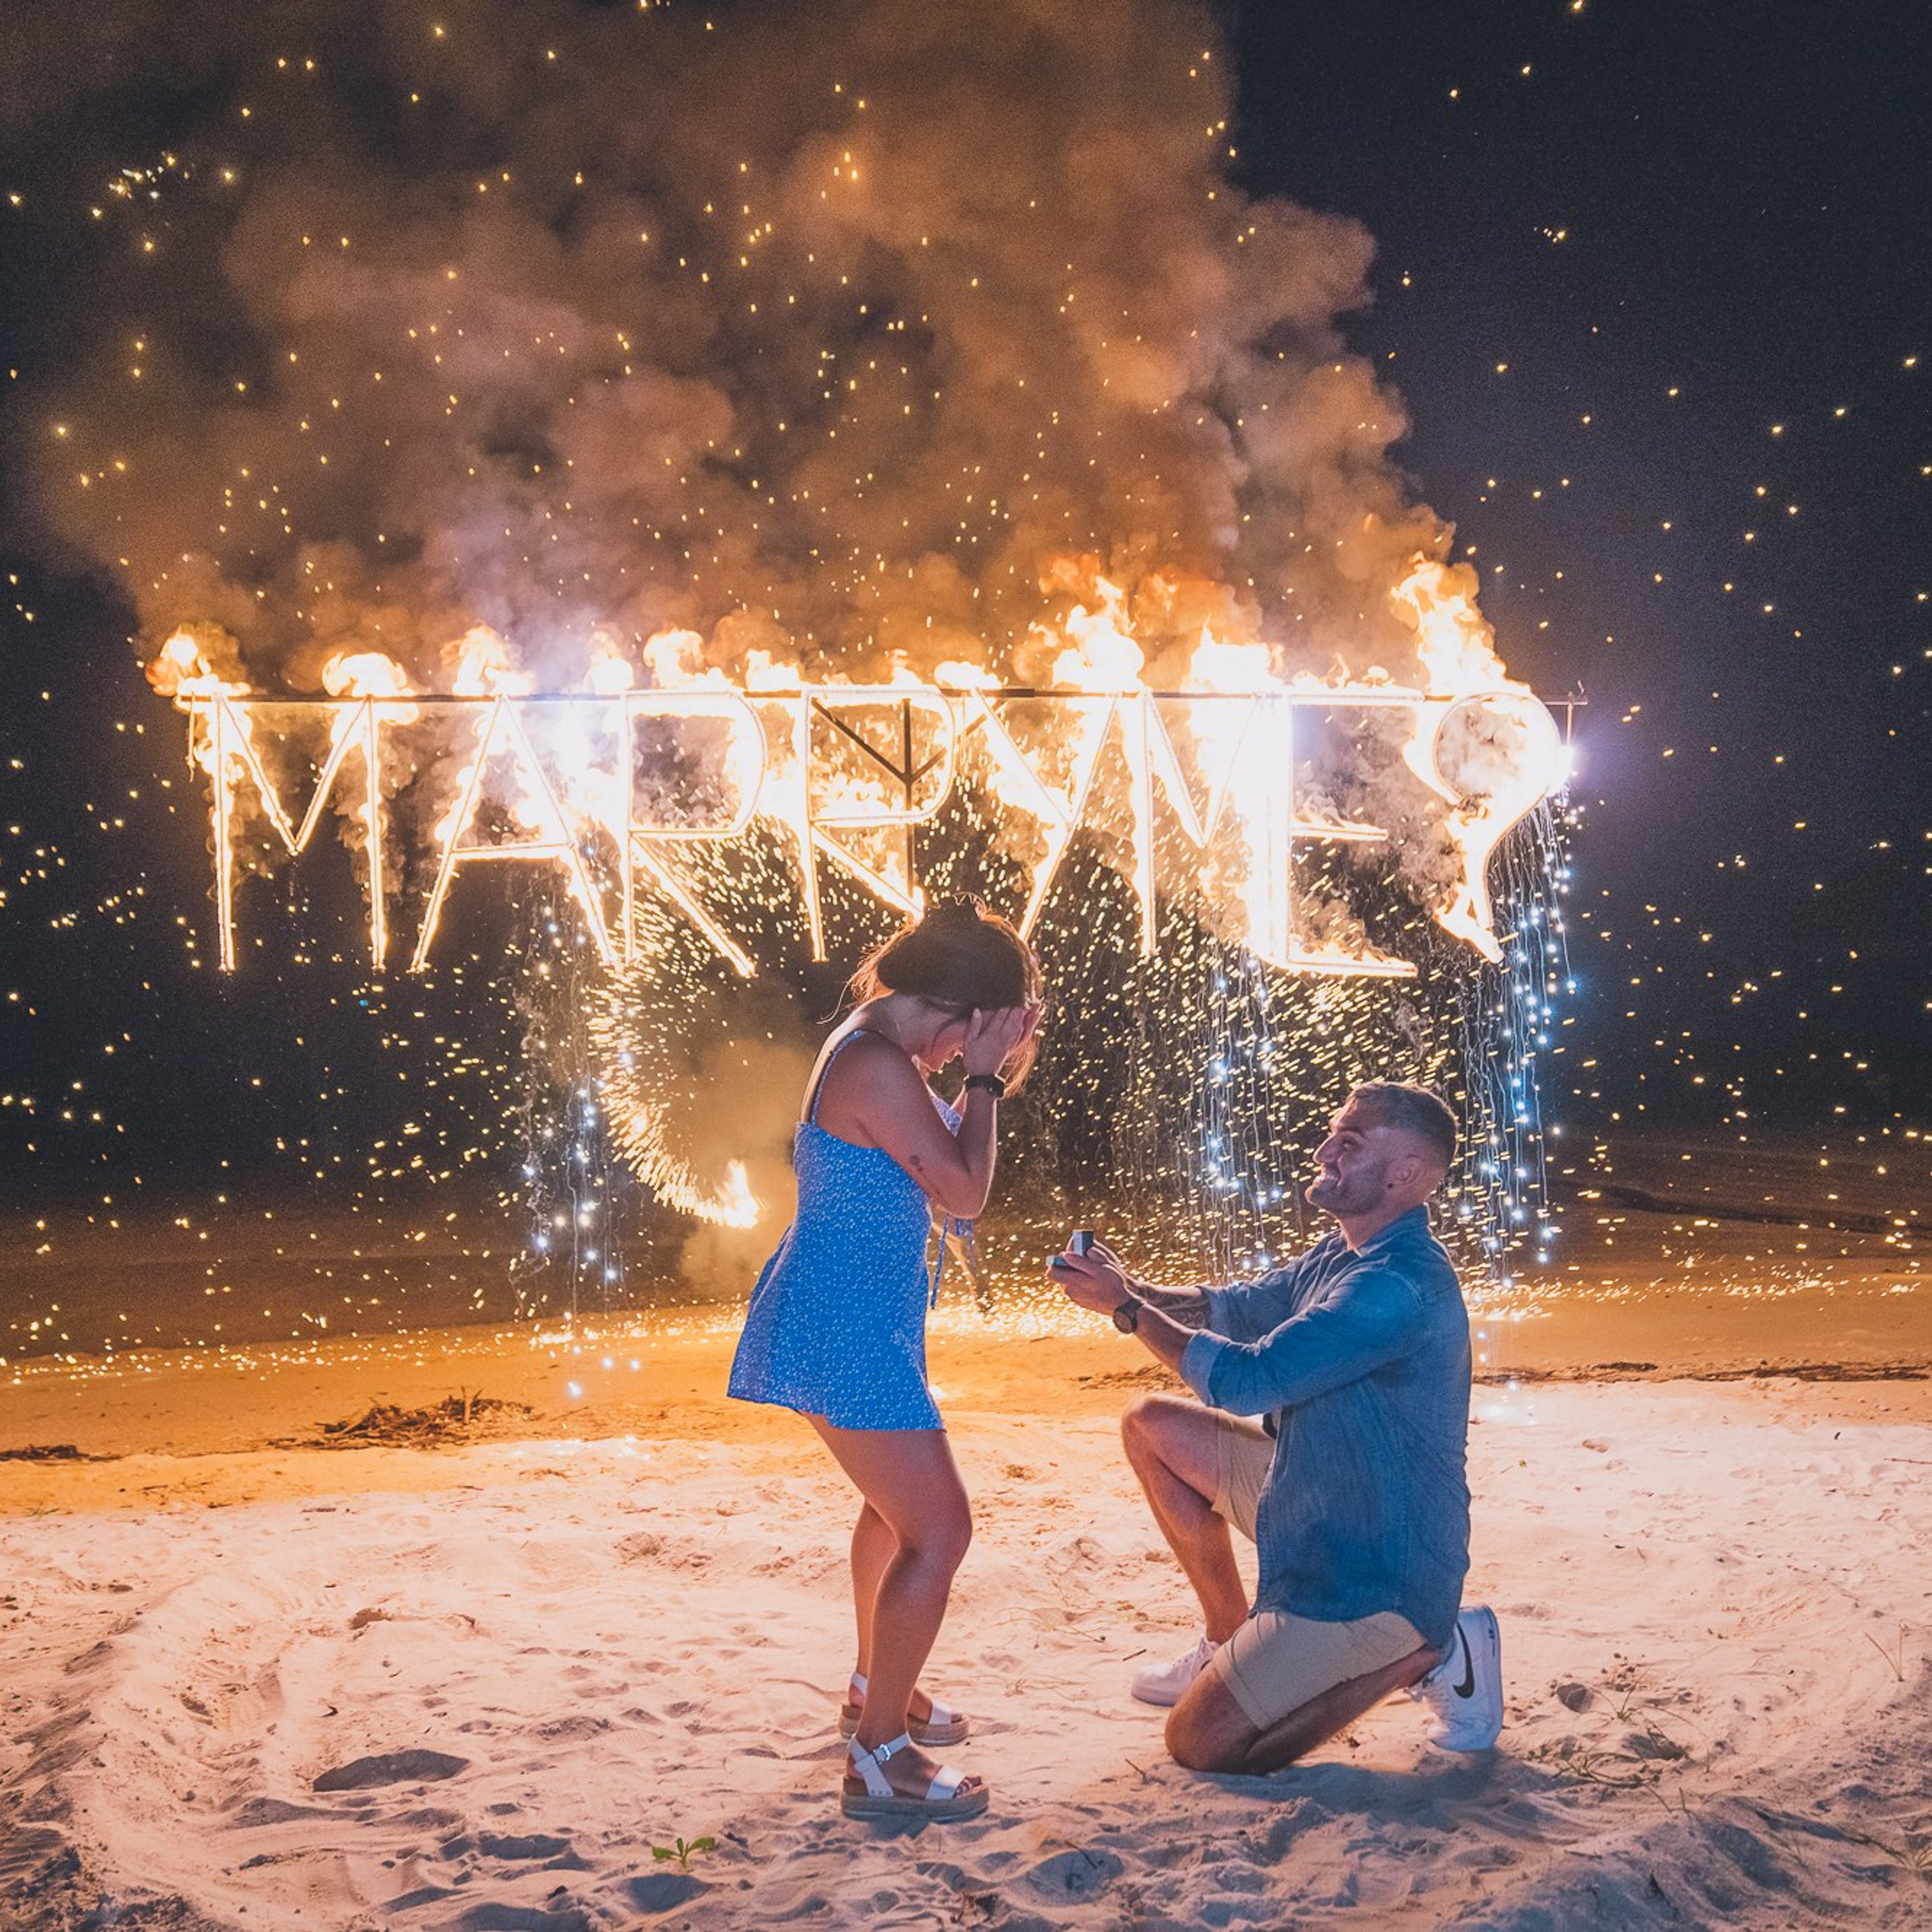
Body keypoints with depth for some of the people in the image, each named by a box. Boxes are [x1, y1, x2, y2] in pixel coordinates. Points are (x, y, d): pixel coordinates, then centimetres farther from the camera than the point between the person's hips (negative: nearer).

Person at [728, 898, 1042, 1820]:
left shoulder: (867, 1046, 10)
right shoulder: (880, 1068, -23)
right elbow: (964, 1191, -19)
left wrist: (981, 1073, 11)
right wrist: (984, 1076, -11)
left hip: (848, 1321, 12)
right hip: (847, 1332, -12)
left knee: (898, 1502, 29)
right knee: (939, 1529, -9)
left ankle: (875, 1690, 46)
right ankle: (878, 1758, -3)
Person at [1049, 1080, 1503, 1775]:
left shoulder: (1403, 1287, -28)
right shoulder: (1345, 1255, 4)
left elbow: (1245, 1380, -26)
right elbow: (1238, 1309, 17)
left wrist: (1128, 1307, -15)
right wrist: (1132, 1288, -1)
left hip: (1376, 1574, -10)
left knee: (1200, 1745, -10)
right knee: (1153, 1426, 15)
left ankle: (1421, 1654, -1)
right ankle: (1233, 1645, 22)